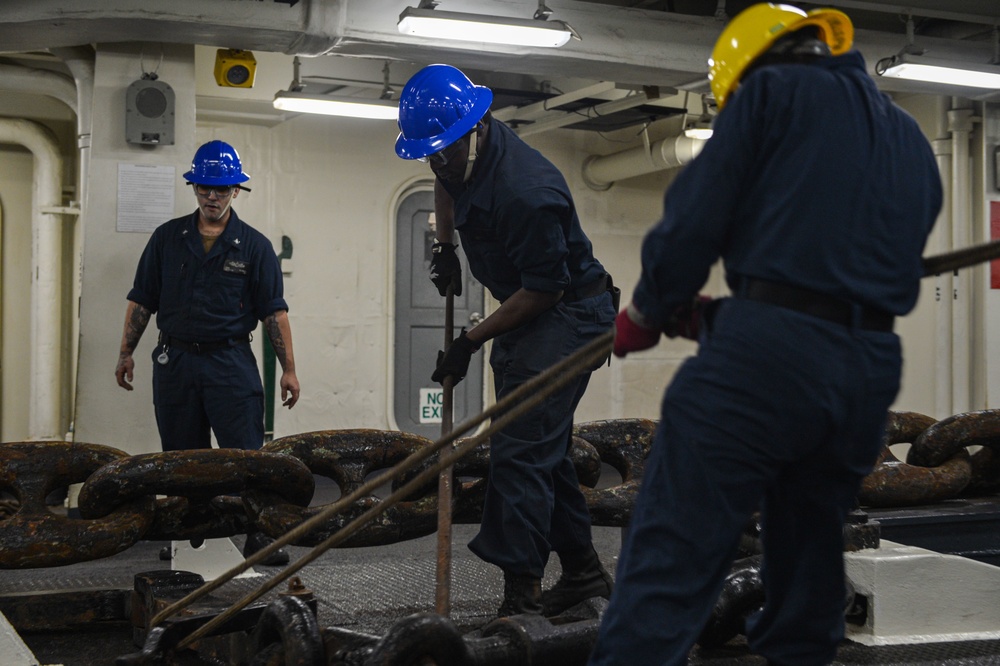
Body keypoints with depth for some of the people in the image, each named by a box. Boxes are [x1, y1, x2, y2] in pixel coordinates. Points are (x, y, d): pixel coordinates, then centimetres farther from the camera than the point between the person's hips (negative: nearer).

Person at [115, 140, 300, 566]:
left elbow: (274, 311, 1)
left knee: (246, 455, -6)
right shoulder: (167, 238, 8)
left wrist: (288, 368, -4)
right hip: (174, 361, 2)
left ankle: (257, 533, 0)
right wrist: (126, 352, 7)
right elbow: (141, 300, 12)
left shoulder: (254, 246, 2)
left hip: (232, 363, -2)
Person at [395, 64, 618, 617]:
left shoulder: (527, 191, -30)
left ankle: (521, 596, -13)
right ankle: (582, 572, 27)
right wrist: (445, 247, 14)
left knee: (520, 451, -16)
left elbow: (545, 289, -25)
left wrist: (471, 342, -18)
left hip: (569, 316, -10)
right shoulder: (461, 155, -2)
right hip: (526, 313, 10)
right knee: (542, 449, 15)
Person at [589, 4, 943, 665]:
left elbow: (692, 220, -3)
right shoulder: (914, 143, 26)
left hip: (766, 354, -7)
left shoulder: (773, 90, 5)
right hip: (873, 371, 7)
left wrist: (650, 313, 14)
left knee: (670, 561, -9)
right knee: (812, 557, 20)